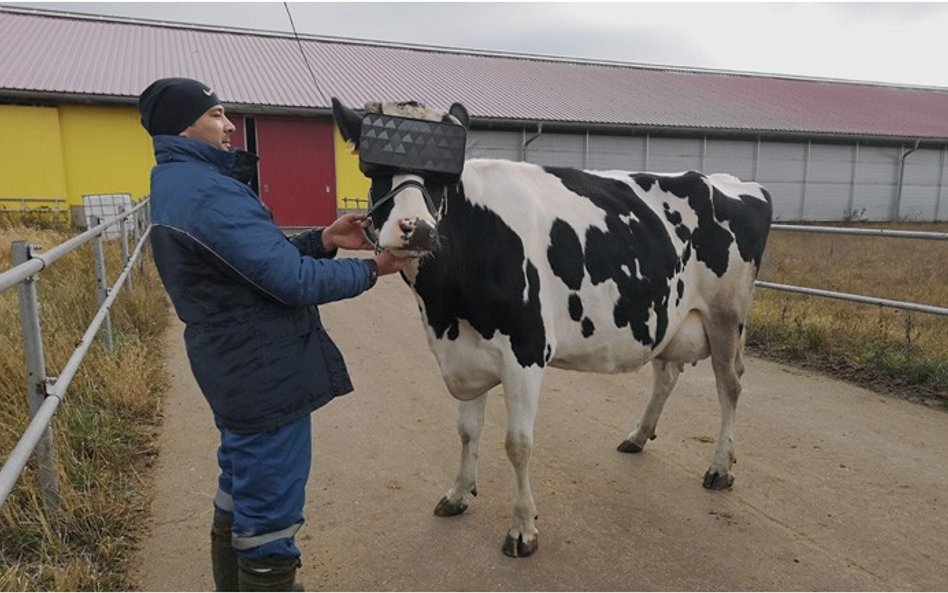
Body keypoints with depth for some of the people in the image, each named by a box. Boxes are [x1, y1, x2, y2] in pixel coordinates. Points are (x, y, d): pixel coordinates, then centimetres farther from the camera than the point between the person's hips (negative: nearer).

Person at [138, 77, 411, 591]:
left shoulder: (177, 185, 12)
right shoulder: (207, 192, -22)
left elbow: (262, 256, 13)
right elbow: (294, 281, -24)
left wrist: (323, 239, 1)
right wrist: (372, 269, -11)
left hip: (235, 370, 11)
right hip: (266, 375, -11)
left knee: (239, 499, 26)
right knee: (268, 521, 4)